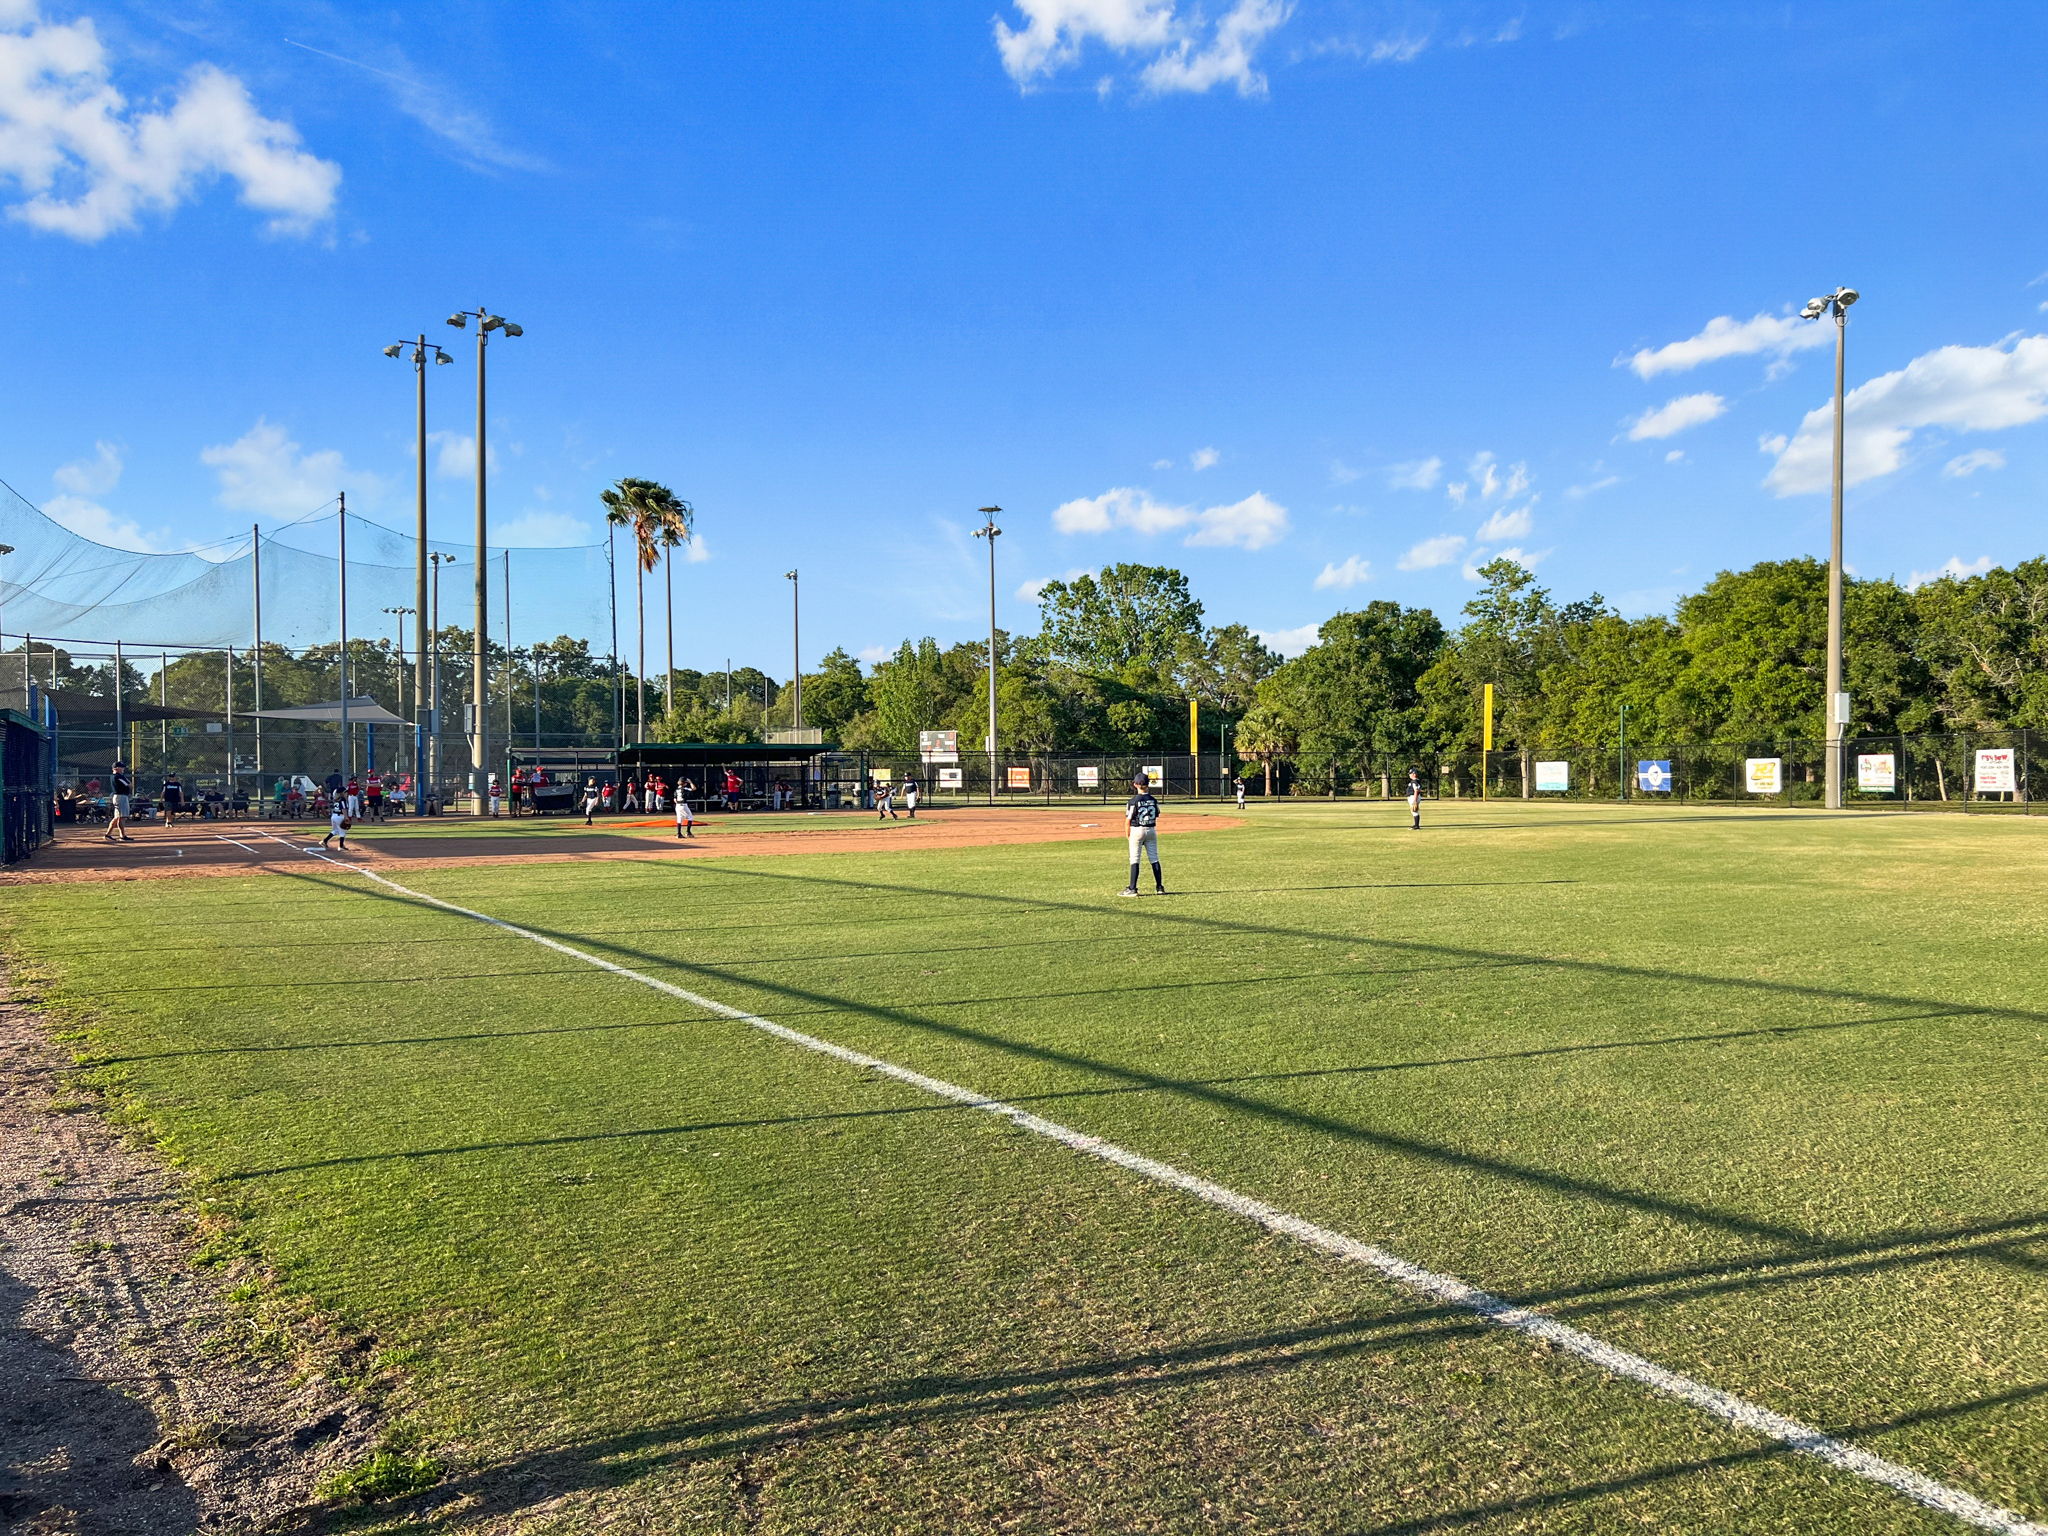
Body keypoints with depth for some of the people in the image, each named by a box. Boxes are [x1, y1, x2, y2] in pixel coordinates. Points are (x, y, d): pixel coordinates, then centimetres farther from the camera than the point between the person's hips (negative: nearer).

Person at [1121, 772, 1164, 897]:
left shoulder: (1133, 801, -12)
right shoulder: (1153, 800, 2)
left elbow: (1128, 820, -12)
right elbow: (1156, 816, 6)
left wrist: (1128, 834, 1)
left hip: (1137, 830, -4)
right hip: (1152, 830, 4)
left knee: (1134, 860, -1)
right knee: (1154, 859, 10)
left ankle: (1132, 889, -3)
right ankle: (1160, 887, 14)